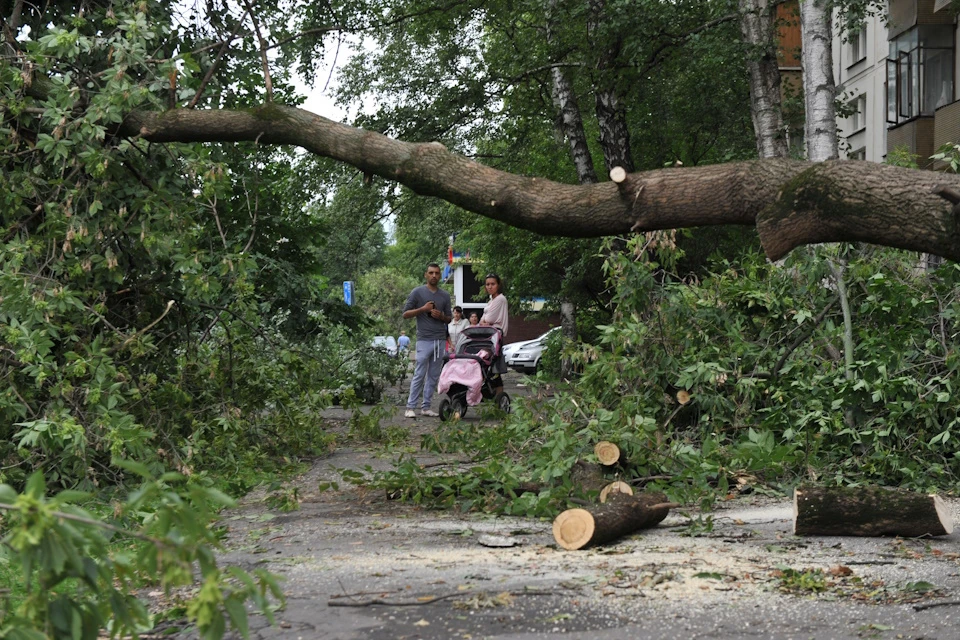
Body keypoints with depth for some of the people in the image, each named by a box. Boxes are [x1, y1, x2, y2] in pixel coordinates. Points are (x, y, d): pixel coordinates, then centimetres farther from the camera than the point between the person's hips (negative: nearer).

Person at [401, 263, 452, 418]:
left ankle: (426, 407, 11)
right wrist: (423, 309, -12)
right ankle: (410, 407, -3)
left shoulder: (445, 295, 14)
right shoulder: (417, 292, 1)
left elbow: (449, 318, 19)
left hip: (440, 340, 5)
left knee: (434, 376, 6)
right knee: (419, 375, -8)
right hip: (424, 340, -5)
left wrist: (441, 316, -3)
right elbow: (406, 314, 1)